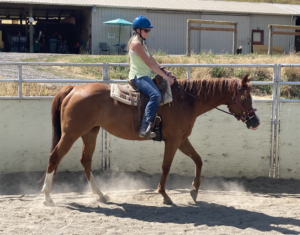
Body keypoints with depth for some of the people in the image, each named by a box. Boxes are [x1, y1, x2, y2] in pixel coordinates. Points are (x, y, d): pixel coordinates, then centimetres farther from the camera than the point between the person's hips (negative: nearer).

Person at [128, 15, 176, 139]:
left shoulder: (141, 43, 19)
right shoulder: (136, 44, -13)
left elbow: (153, 61, 16)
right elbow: (150, 64, -17)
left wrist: (165, 71, 3)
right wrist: (165, 76, -16)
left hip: (144, 76, 11)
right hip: (138, 76, -11)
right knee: (155, 95, -31)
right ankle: (144, 129, -36)